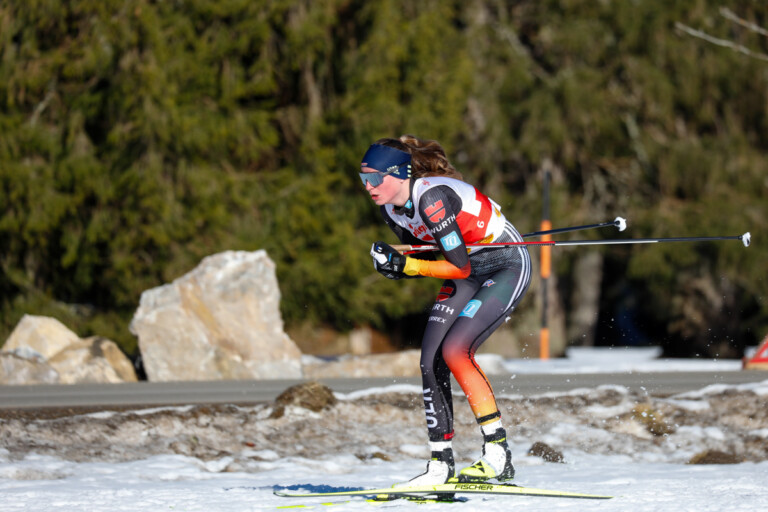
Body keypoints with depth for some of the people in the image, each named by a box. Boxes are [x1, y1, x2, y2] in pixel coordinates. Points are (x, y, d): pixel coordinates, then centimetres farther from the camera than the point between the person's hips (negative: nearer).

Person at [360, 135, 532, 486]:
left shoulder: (431, 197, -30)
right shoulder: (390, 208, -4)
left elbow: (459, 267, -28)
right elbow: (418, 256, 8)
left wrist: (405, 266, -27)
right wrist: (393, 264, -13)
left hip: (508, 267, -9)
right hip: (468, 271, 9)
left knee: (454, 351, -23)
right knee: (430, 362, -2)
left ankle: (498, 459, -17)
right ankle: (441, 466, 3)